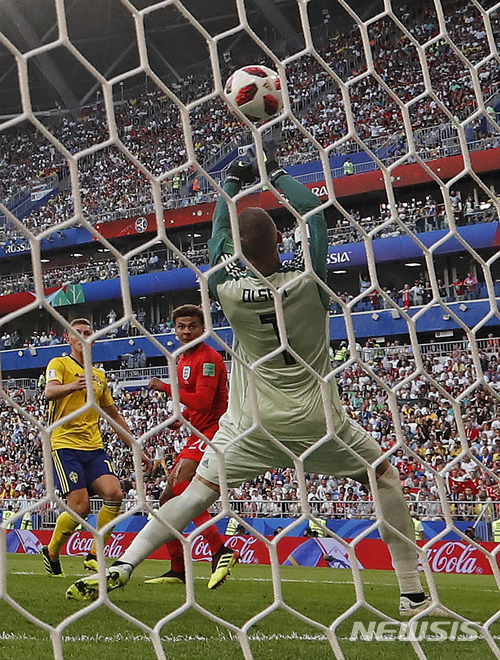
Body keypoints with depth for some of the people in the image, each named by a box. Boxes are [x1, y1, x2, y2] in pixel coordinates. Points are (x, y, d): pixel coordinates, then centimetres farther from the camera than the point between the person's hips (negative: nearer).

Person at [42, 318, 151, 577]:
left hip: (94, 447, 6)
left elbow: (114, 415, 26)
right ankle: (51, 553, 13)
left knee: (114, 494, -15)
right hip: (65, 446, -5)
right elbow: (49, 392, -20)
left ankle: (94, 556, -1)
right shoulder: (59, 364, 2)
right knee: (80, 507, -13)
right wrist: (73, 386, -42)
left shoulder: (99, 376, 20)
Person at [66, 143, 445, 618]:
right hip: (317, 419, -1)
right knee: (386, 478, 15)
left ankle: (120, 567, -1)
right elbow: (312, 212, 5)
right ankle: (413, 596, 14)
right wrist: (276, 173, 18)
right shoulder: (308, 277, -11)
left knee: (199, 491, 9)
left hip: (253, 422, 1)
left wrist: (234, 180, 24)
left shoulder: (227, 286, -7)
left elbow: (219, 229, 12)